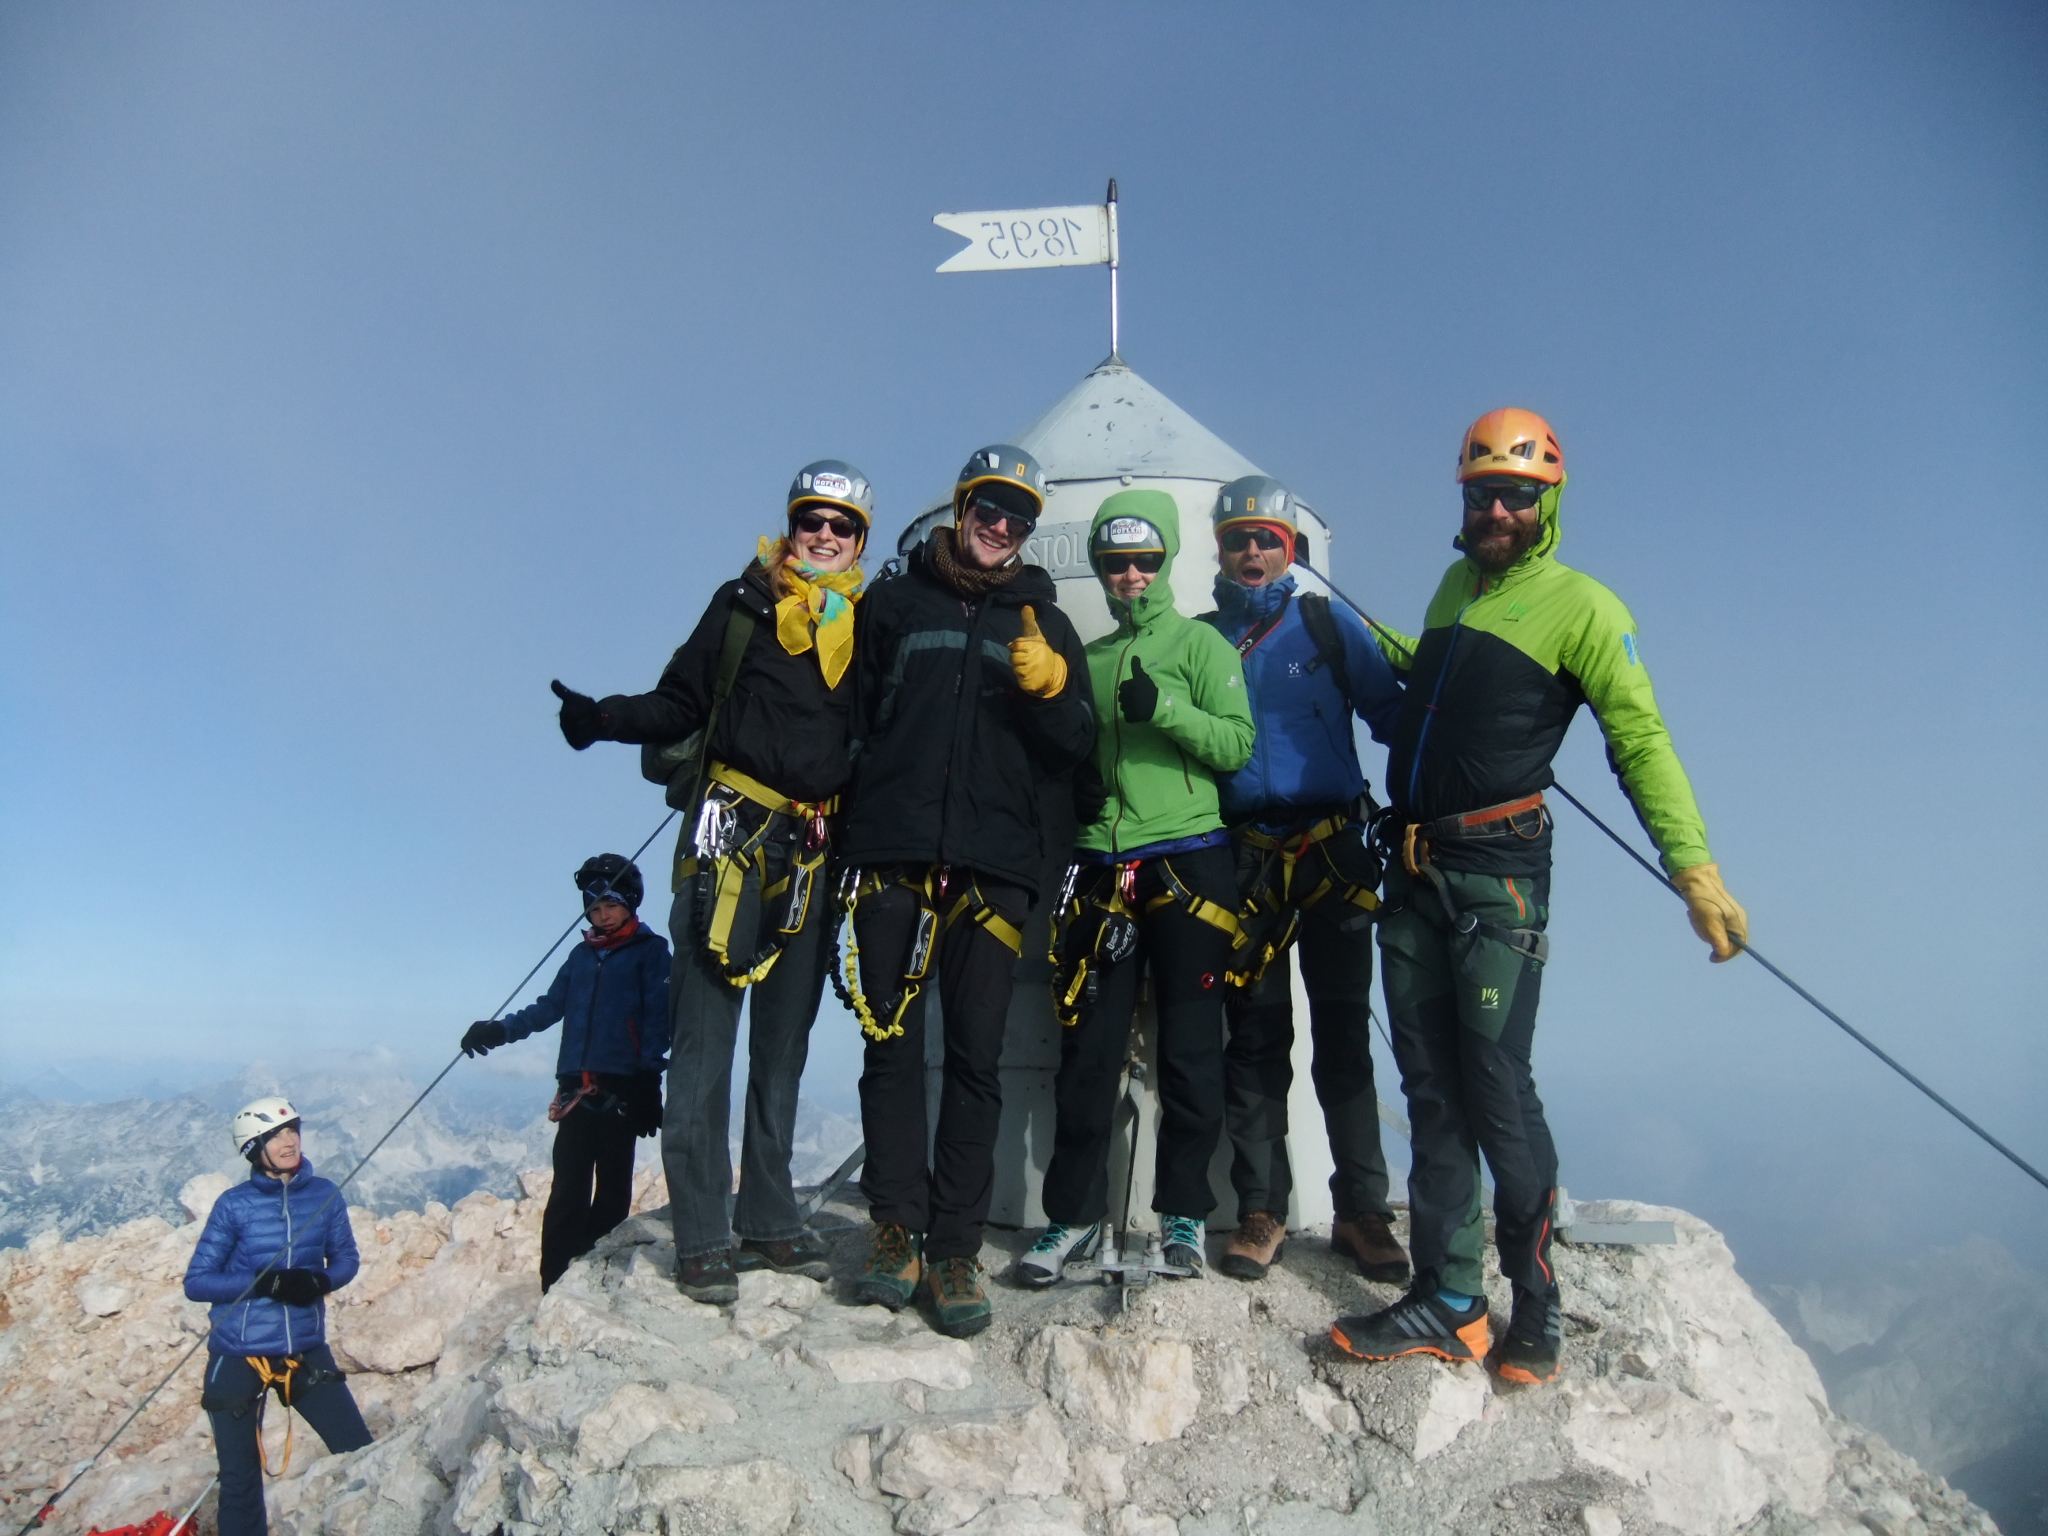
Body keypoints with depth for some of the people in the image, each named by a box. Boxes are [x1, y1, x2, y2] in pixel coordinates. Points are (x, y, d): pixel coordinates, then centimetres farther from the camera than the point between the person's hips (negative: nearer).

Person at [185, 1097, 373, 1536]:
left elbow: (346, 1259, 7)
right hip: (238, 1358, -2)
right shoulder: (234, 1204, -9)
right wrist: (264, 1282, -22)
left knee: (363, 1458, 2)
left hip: (306, 1351, 2)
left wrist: (319, 1281, -15)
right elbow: (196, 1282, -8)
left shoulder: (324, 1194, -3)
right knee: (240, 1480, 9)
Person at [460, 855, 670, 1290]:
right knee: (566, 1193, -1)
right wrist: (501, 1030, 6)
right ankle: (555, 1287, 0)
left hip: (621, 1090, -4)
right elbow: (550, 1007, 21)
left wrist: (648, 1079, -14)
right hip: (576, 1089, 4)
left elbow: (657, 1018, -4)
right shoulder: (581, 955, 19)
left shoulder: (649, 951, 3)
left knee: (611, 1193, 0)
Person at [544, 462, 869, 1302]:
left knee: (783, 1042, 10)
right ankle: (702, 1237, -1)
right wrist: (602, 716, -13)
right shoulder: (742, 603, 6)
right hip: (730, 831, -3)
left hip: (814, 850, 3)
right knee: (706, 1033, -6)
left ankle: (768, 1218, 20)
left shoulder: (869, 625, 13)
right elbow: (682, 705, 2)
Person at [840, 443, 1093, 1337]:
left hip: (995, 864, 0)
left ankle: (955, 1248, 6)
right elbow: (852, 716, 14)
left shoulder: (1044, 623, 17)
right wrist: (851, 814, 2)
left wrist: (1053, 689, -8)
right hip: (893, 854, 0)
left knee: (975, 1057, -1)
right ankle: (896, 1230, 11)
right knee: (891, 1047, 1)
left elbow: (1075, 751, 11)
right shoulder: (894, 604, 15)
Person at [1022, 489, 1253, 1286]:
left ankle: (1184, 1212, 15)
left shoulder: (1202, 644, 6)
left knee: (1190, 1047, 3)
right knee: (1088, 1049, 3)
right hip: (1102, 868, 4)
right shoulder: (1088, 660, 19)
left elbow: (1239, 744, -4)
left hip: (1188, 864, -3)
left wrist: (1164, 706, -17)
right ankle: (1074, 1214, 14)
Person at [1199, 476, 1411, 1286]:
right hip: (1244, 860, 1)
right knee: (1255, 1037, 4)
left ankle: (1361, 1210, 13)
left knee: (1343, 1034, 3)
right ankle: (1262, 1210, 14)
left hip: (1334, 853, -1)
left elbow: (1392, 715, 5)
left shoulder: (1328, 624, 8)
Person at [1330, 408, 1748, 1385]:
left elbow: (1640, 739, -10)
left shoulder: (1580, 606, -3)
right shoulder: (1454, 587, 17)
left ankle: (1536, 1308, 13)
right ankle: (1447, 1304, 16)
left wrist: (1694, 867, -19)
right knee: (1431, 1091, 7)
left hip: (1498, 874, -6)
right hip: (1412, 871, 6)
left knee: (1498, 1092, -5)